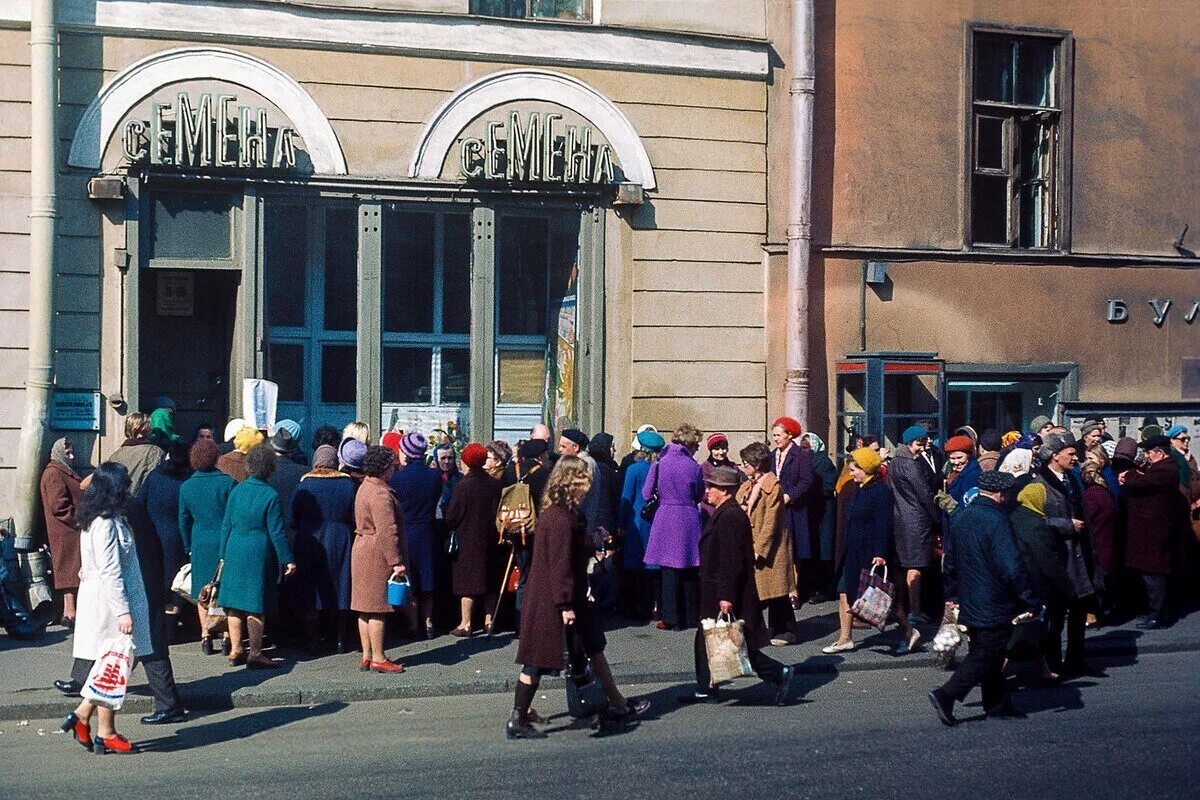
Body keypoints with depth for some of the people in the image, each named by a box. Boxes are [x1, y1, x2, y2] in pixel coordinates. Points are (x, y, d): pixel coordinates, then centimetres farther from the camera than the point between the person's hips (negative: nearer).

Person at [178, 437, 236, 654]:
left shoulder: (186, 487, 1)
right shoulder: (228, 483, -9)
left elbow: (184, 521, 9)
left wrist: (188, 547, 19)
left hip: (201, 545, 2)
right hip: (226, 544, -2)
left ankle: (205, 636, 11)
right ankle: (228, 636, 5)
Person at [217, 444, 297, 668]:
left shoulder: (236, 491, 2)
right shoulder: (270, 495, -10)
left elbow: (226, 526, 7)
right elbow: (276, 532, -10)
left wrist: (224, 555, 16)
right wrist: (288, 559, -3)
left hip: (234, 554, 4)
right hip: (259, 555, -4)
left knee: (234, 604, 11)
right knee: (255, 606, 0)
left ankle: (236, 652, 18)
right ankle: (255, 654, 3)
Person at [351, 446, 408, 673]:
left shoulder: (366, 487, 14)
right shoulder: (381, 494, -19)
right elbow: (387, 531, -23)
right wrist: (396, 562, -21)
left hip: (362, 550, 10)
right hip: (377, 555, -10)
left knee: (366, 608, 11)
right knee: (377, 609, -4)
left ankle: (367, 656, 17)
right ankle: (378, 658, 1)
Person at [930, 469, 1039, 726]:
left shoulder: (959, 518, 6)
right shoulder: (997, 520, -20)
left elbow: (949, 560, 14)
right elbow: (1012, 567, -22)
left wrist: (952, 594, 23)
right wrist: (1029, 603, -15)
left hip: (969, 603, 9)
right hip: (994, 606, -8)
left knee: (985, 654, 17)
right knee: (985, 656, -1)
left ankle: (998, 704, 25)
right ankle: (946, 695, -9)